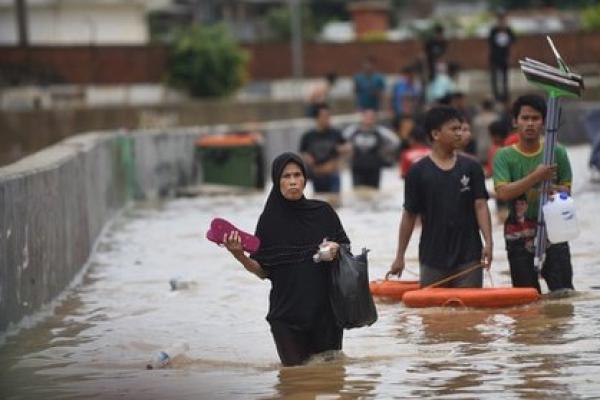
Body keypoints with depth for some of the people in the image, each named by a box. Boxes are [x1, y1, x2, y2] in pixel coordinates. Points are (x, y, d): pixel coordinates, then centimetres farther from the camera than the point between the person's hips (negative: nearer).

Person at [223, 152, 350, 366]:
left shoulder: (322, 212, 0)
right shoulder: (270, 220, -3)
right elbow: (263, 271, -2)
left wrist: (336, 249, -13)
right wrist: (240, 256, -19)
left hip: (324, 306, 1)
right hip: (286, 311, -1)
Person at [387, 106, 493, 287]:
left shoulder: (471, 168, 3)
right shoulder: (418, 172, 0)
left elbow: (480, 205, -1)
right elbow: (410, 215, 4)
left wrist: (488, 242, -14)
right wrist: (399, 257, 3)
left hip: (468, 257, 1)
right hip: (432, 259, -1)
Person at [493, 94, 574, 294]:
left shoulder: (557, 152, 4)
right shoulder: (504, 156, 1)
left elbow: (567, 190, 8)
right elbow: (503, 192, -12)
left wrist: (555, 189, -16)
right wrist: (536, 176, -19)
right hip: (519, 237, 0)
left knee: (563, 291, -7)